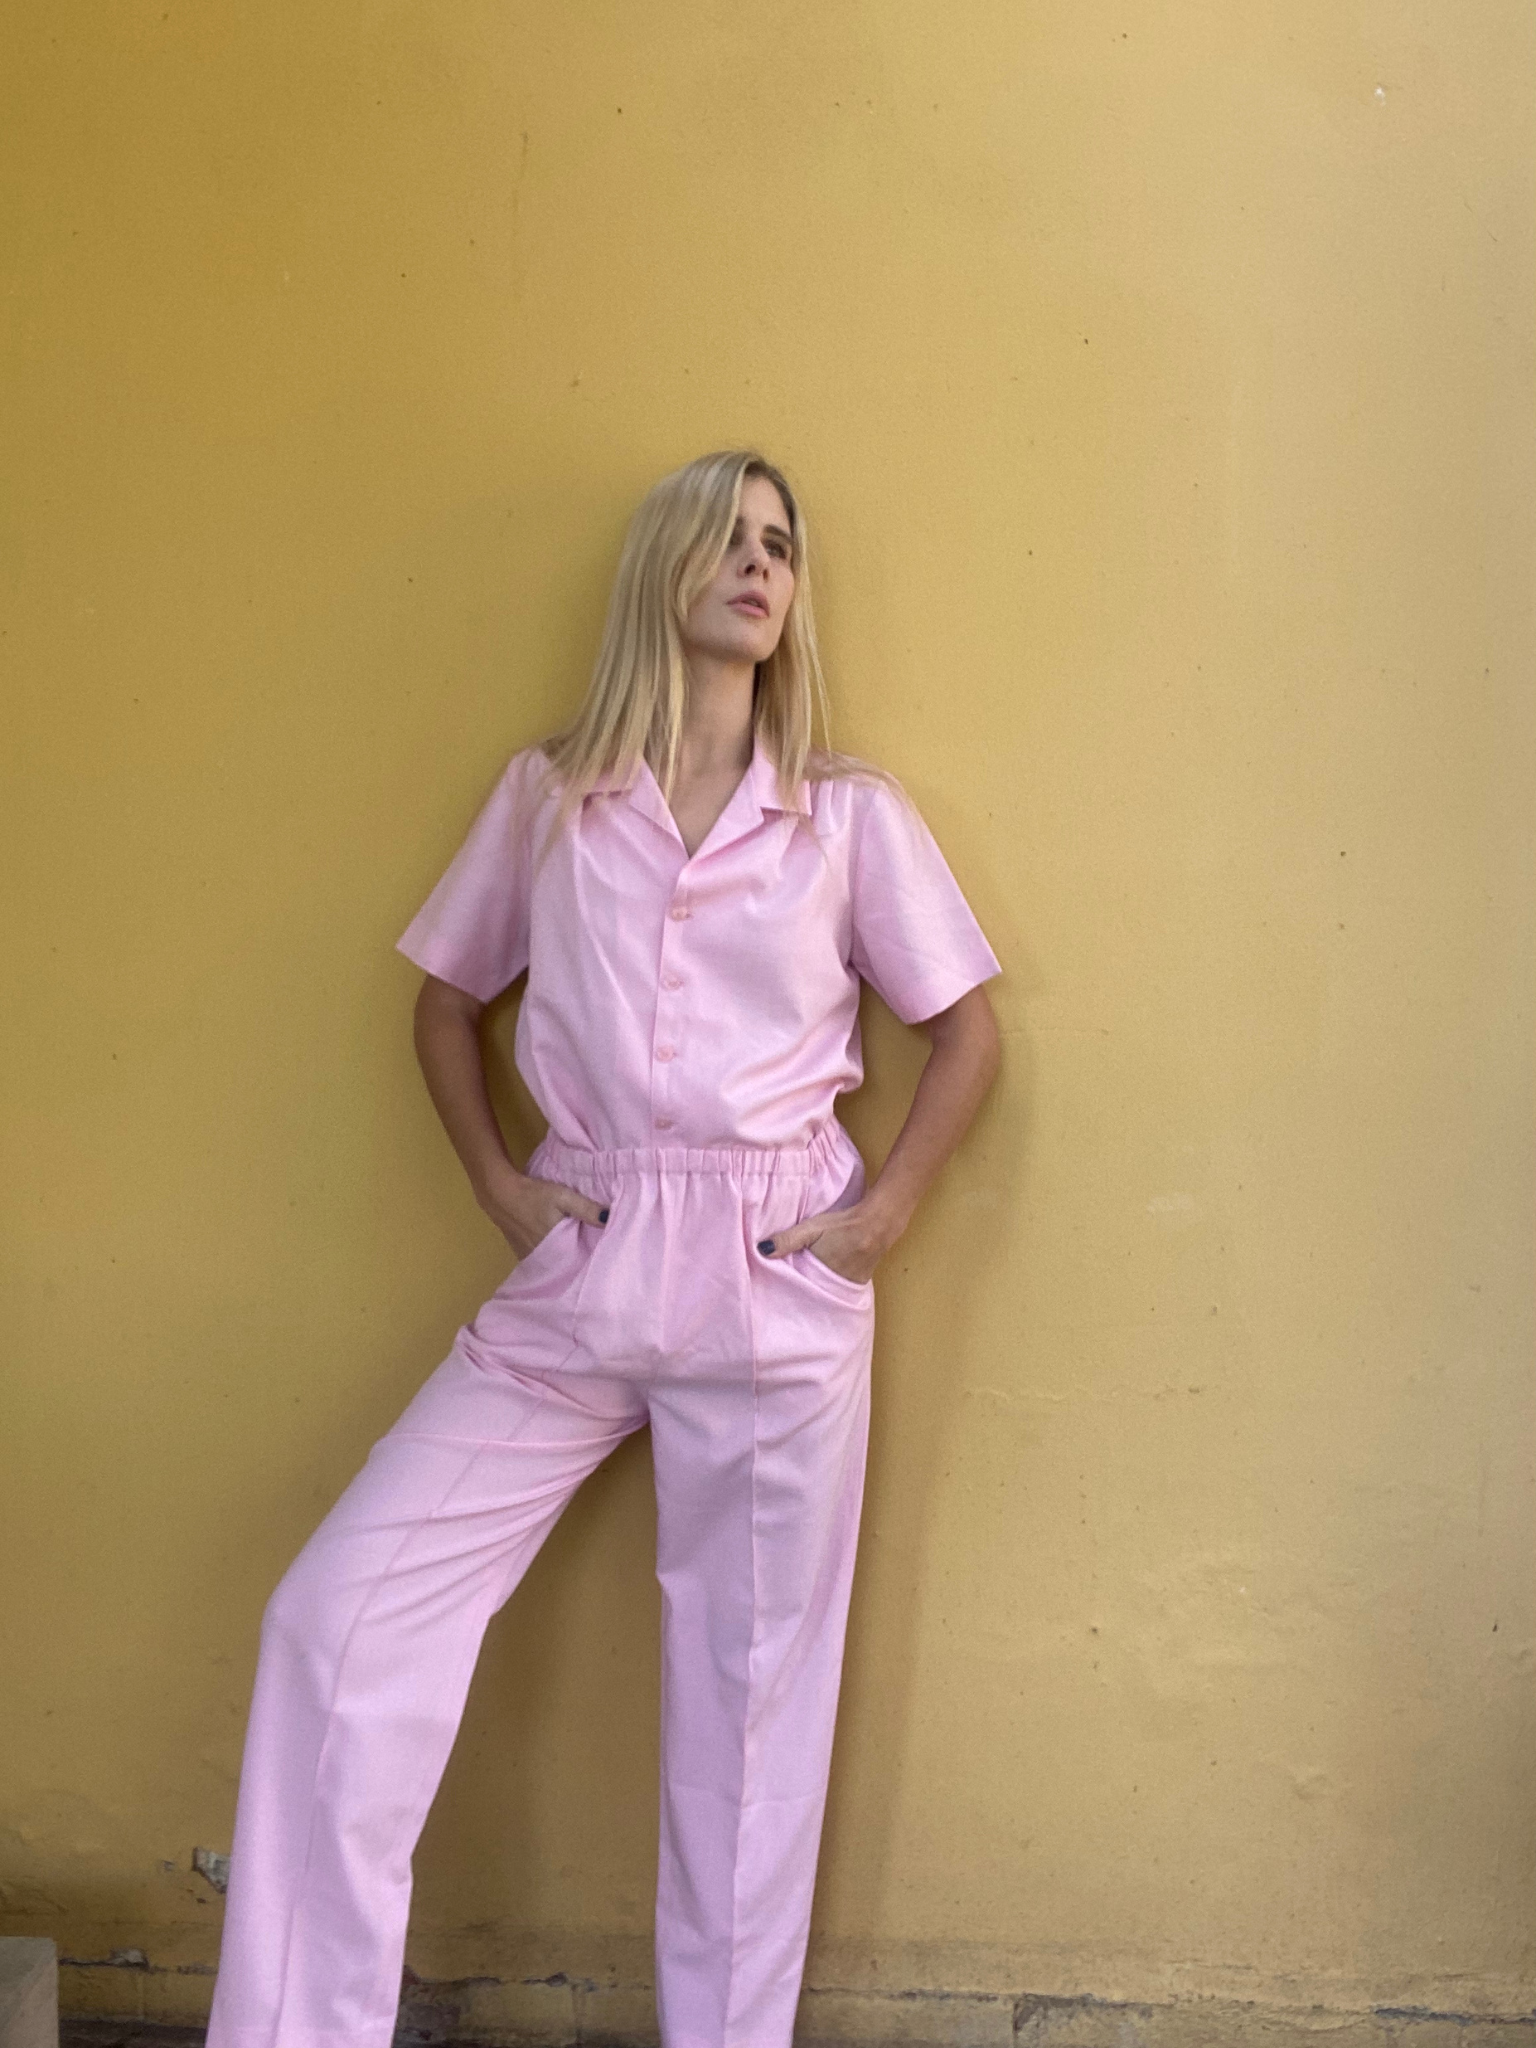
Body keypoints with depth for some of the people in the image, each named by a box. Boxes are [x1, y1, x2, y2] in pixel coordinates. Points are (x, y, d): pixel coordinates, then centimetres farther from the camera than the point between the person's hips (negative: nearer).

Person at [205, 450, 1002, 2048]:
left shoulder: (850, 817, 3)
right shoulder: (547, 797, 6)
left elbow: (966, 1029, 9)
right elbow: (445, 999, 16)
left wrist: (885, 1209, 0)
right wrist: (496, 1182, 5)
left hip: (777, 1282, -1)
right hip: (578, 1274, 1)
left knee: (749, 1684, 6)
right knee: (341, 1614, -6)